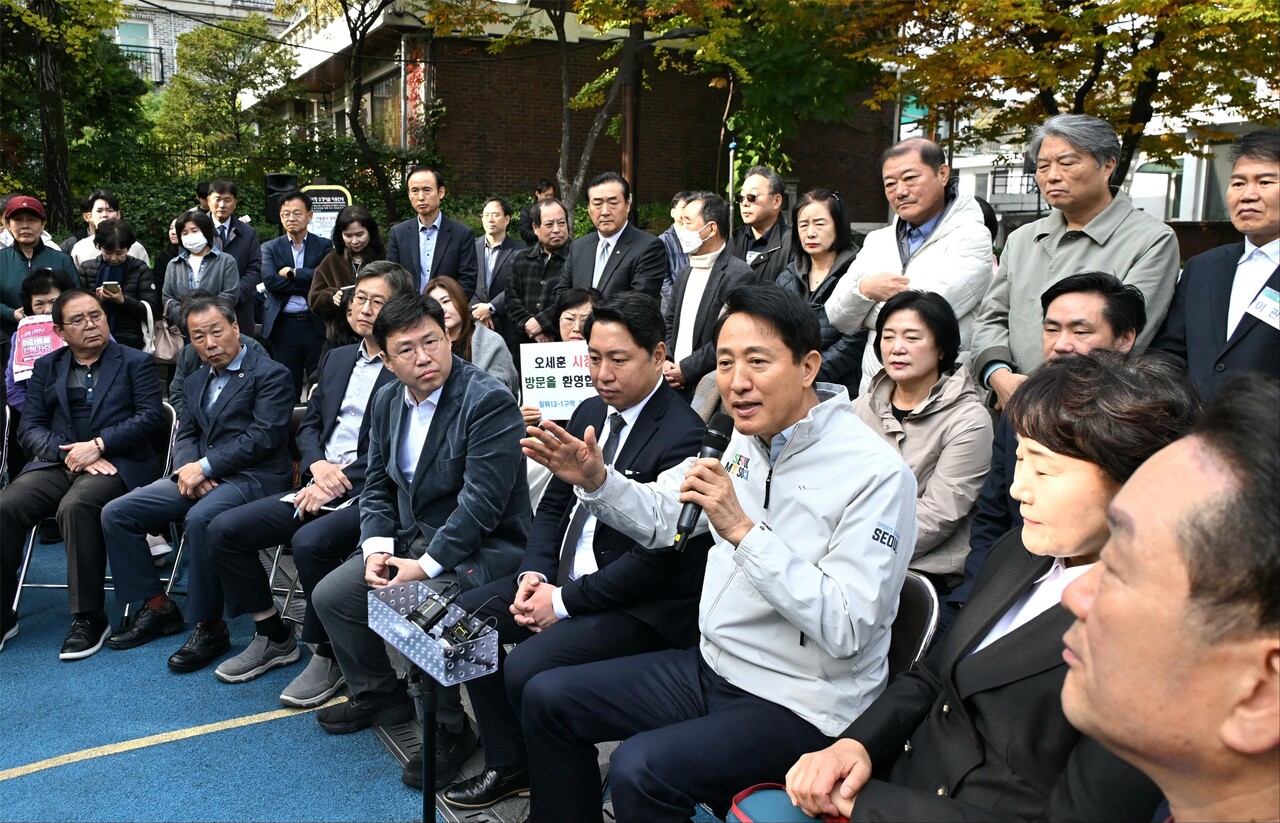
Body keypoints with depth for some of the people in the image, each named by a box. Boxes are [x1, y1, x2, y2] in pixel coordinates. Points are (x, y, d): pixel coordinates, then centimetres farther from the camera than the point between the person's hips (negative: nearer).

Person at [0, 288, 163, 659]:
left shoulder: (136, 362, 11)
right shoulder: (46, 368, 20)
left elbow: (150, 417, -2)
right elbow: (30, 426, 10)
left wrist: (98, 445, -14)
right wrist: (68, 453, -10)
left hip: (116, 463, -4)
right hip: (57, 462, 4)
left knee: (76, 506, -34)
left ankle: (89, 617, -24)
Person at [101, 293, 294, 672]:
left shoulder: (270, 373, -4)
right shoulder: (196, 381, 21)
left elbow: (263, 437, -14)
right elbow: (185, 436, 16)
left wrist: (204, 467, -16)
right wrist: (188, 468, -7)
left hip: (251, 477, -8)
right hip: (199, 475, 8)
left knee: (199, 518, -36)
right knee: (116, 513, -3)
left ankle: (210, 626, -20)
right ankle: (158, 608, 7)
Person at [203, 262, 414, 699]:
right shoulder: (336, 359, 19)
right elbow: (309, 425, 18)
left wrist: (336, 483, -17)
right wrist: (318, 466, -4)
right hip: (319, 483, 8)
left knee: (310, 542, -34)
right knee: (224, 529, -5)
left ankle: (329, 655, -10)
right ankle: (273, 638, 12)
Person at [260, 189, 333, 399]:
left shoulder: (324, 246, 6)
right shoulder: (270, 248, 8)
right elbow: (270, 280, -9)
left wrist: (293, 273, -11)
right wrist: (308, 284, -13)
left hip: (317, 324, -1)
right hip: (284, 325, 1)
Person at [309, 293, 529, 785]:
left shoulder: (488, 402, -21)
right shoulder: (387, 402, 5)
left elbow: (481, 502, -25)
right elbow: (377, 483, 10)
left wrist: (426, 566, -24)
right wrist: (376, 548, -6)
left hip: (479, 546, -8)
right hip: (410, 536, 8)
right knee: (330, 596, 3)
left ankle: (449, 727, -3)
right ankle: (379, 696, 26)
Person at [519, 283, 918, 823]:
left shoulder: (877, 473, -19)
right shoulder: (747, 441, 3)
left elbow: (847, 629, -25)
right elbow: (660, 517, 12)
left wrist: (743, 530, -30)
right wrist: (596, 481, -7)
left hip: (802, 706, -7)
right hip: (712, 667, 8)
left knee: (639, 769, -27)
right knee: (547, 698, 6)